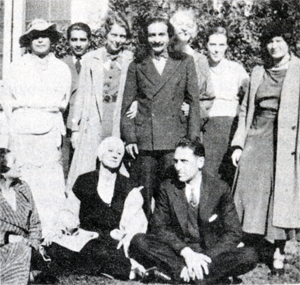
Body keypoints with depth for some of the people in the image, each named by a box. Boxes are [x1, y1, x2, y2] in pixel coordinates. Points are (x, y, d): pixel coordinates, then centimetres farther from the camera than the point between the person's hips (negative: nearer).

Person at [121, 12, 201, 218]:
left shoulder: (185, 62, 10)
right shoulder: (137, 66, 12)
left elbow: (194, 102, 8)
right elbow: (127, 104, 11)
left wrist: (193, 140, 0)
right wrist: (129, 138, 0)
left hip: (175, 140, -1)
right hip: (144, 141, 1)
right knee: (143, 197, 1)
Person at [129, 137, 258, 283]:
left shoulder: (220, 189, -1)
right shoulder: (167, 188, 2)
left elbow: (234, 233, -4)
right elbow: (158, 226, -5)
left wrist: (205, 257, -20)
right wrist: (186, 252, -22)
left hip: (212, 255, 0)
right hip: (177, 254, 1)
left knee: (249, 256, -27)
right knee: (138, 241, -24)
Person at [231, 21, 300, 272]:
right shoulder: (258, 73, 16)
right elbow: (246, 110, 17)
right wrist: (238, 144, 8)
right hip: (255, 139, 4)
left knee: (280, 195, -1)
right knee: (250, 194, 1)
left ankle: (278, 251, 11)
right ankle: (252, 246, 13)